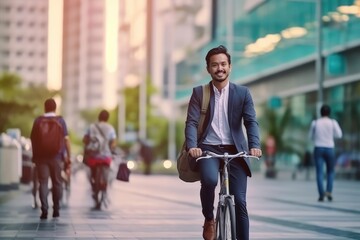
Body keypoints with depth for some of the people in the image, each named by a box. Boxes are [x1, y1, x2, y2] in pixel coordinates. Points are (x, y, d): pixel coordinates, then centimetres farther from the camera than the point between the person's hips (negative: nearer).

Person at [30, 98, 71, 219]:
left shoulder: (38, 121, 1)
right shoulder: (60, 120, -1)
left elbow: (33, 139, 5)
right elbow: (66, 139, -4)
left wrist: (34, 155, 15)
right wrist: (68, 157, 1)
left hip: (41, 156, 0)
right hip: (57, 157, 0)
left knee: (43, 183, 1)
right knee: (57, 183, 11)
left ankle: (44, 210, -11)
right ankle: (56, 209, 14)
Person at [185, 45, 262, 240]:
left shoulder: (242, 93, 5)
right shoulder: (199, 93, 5)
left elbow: (251, 121, -3)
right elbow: (191, 122, -3)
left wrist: (254, 145, -21)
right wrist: (192, 146, -22)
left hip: (234, 150, 1)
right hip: (208, 149, -1)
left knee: (240, 201, -5)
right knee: (209, 180, -31)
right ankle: (209, 220, -5)